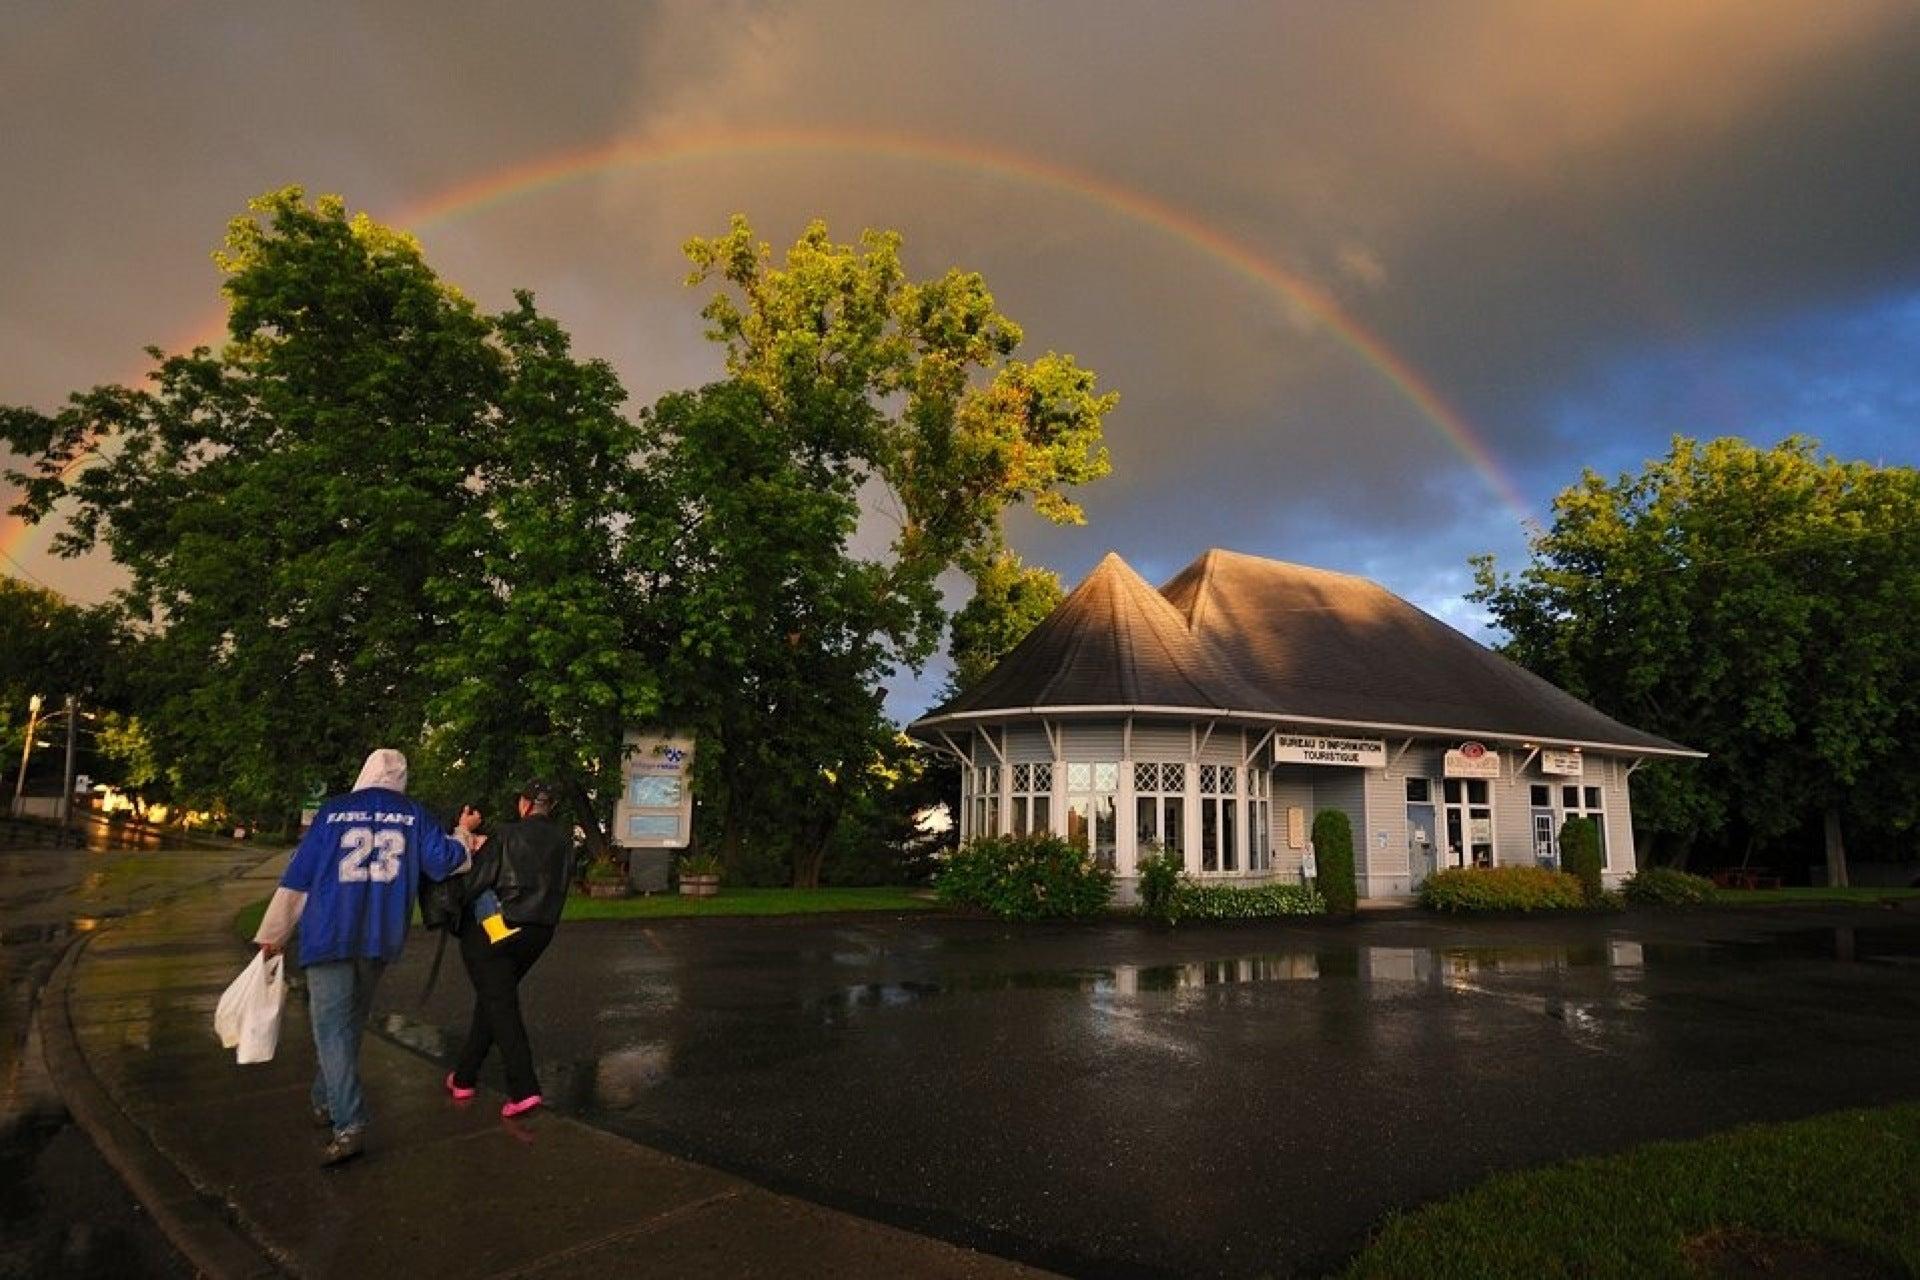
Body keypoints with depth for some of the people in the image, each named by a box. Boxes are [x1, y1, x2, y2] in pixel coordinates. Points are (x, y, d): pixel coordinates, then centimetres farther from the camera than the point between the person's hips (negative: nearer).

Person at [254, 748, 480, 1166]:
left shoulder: (333, 810, 5)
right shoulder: (413, 813, 5)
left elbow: (298, 877, 5)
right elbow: (442, 862, -2)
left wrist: (273, 934, 13)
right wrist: (463, 833, 17)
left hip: (329, 936, -2)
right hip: (380, 938, 2)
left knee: (331, 1026, -3)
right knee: (351, 1023, 21)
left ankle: (349, 1125, -13)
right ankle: (327, 1102, 32)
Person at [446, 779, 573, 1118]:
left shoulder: (508, 835, -11)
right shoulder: (564, 841, 2)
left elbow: (476, 880, -12)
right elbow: (562, 886, 6)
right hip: (540, 933, 5)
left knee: (500, 1005, -1)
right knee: (492, 1000, 20)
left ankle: (524, 1089, -10)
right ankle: (464, 1076, 29)